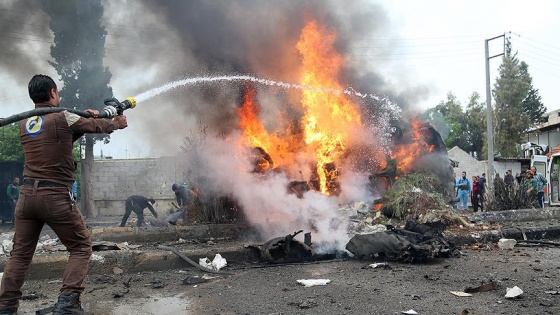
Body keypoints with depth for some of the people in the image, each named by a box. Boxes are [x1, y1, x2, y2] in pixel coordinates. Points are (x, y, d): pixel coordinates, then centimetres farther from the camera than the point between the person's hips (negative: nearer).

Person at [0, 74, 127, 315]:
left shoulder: (25, 124, 12)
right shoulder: (63, 118, -6)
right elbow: (96, 127, 9)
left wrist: (83, 119, 24)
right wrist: (117, 123, 28)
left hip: (27, 194, 6)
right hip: (55, 196, -6)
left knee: (20, 253, 11)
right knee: (81, 247, 7)